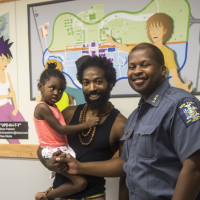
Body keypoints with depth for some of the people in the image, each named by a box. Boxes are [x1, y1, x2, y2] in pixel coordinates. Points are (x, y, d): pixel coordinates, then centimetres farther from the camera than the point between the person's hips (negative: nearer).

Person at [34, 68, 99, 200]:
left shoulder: (53, 107, 15)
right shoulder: (42, 107, -15)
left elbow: (62, 128, 11)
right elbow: (60, 129, -19)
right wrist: (85, 125, -15)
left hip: (62, 149, 10)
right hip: (53, 152, -10)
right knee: (81, 182, -14)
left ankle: (52, 189, 13)